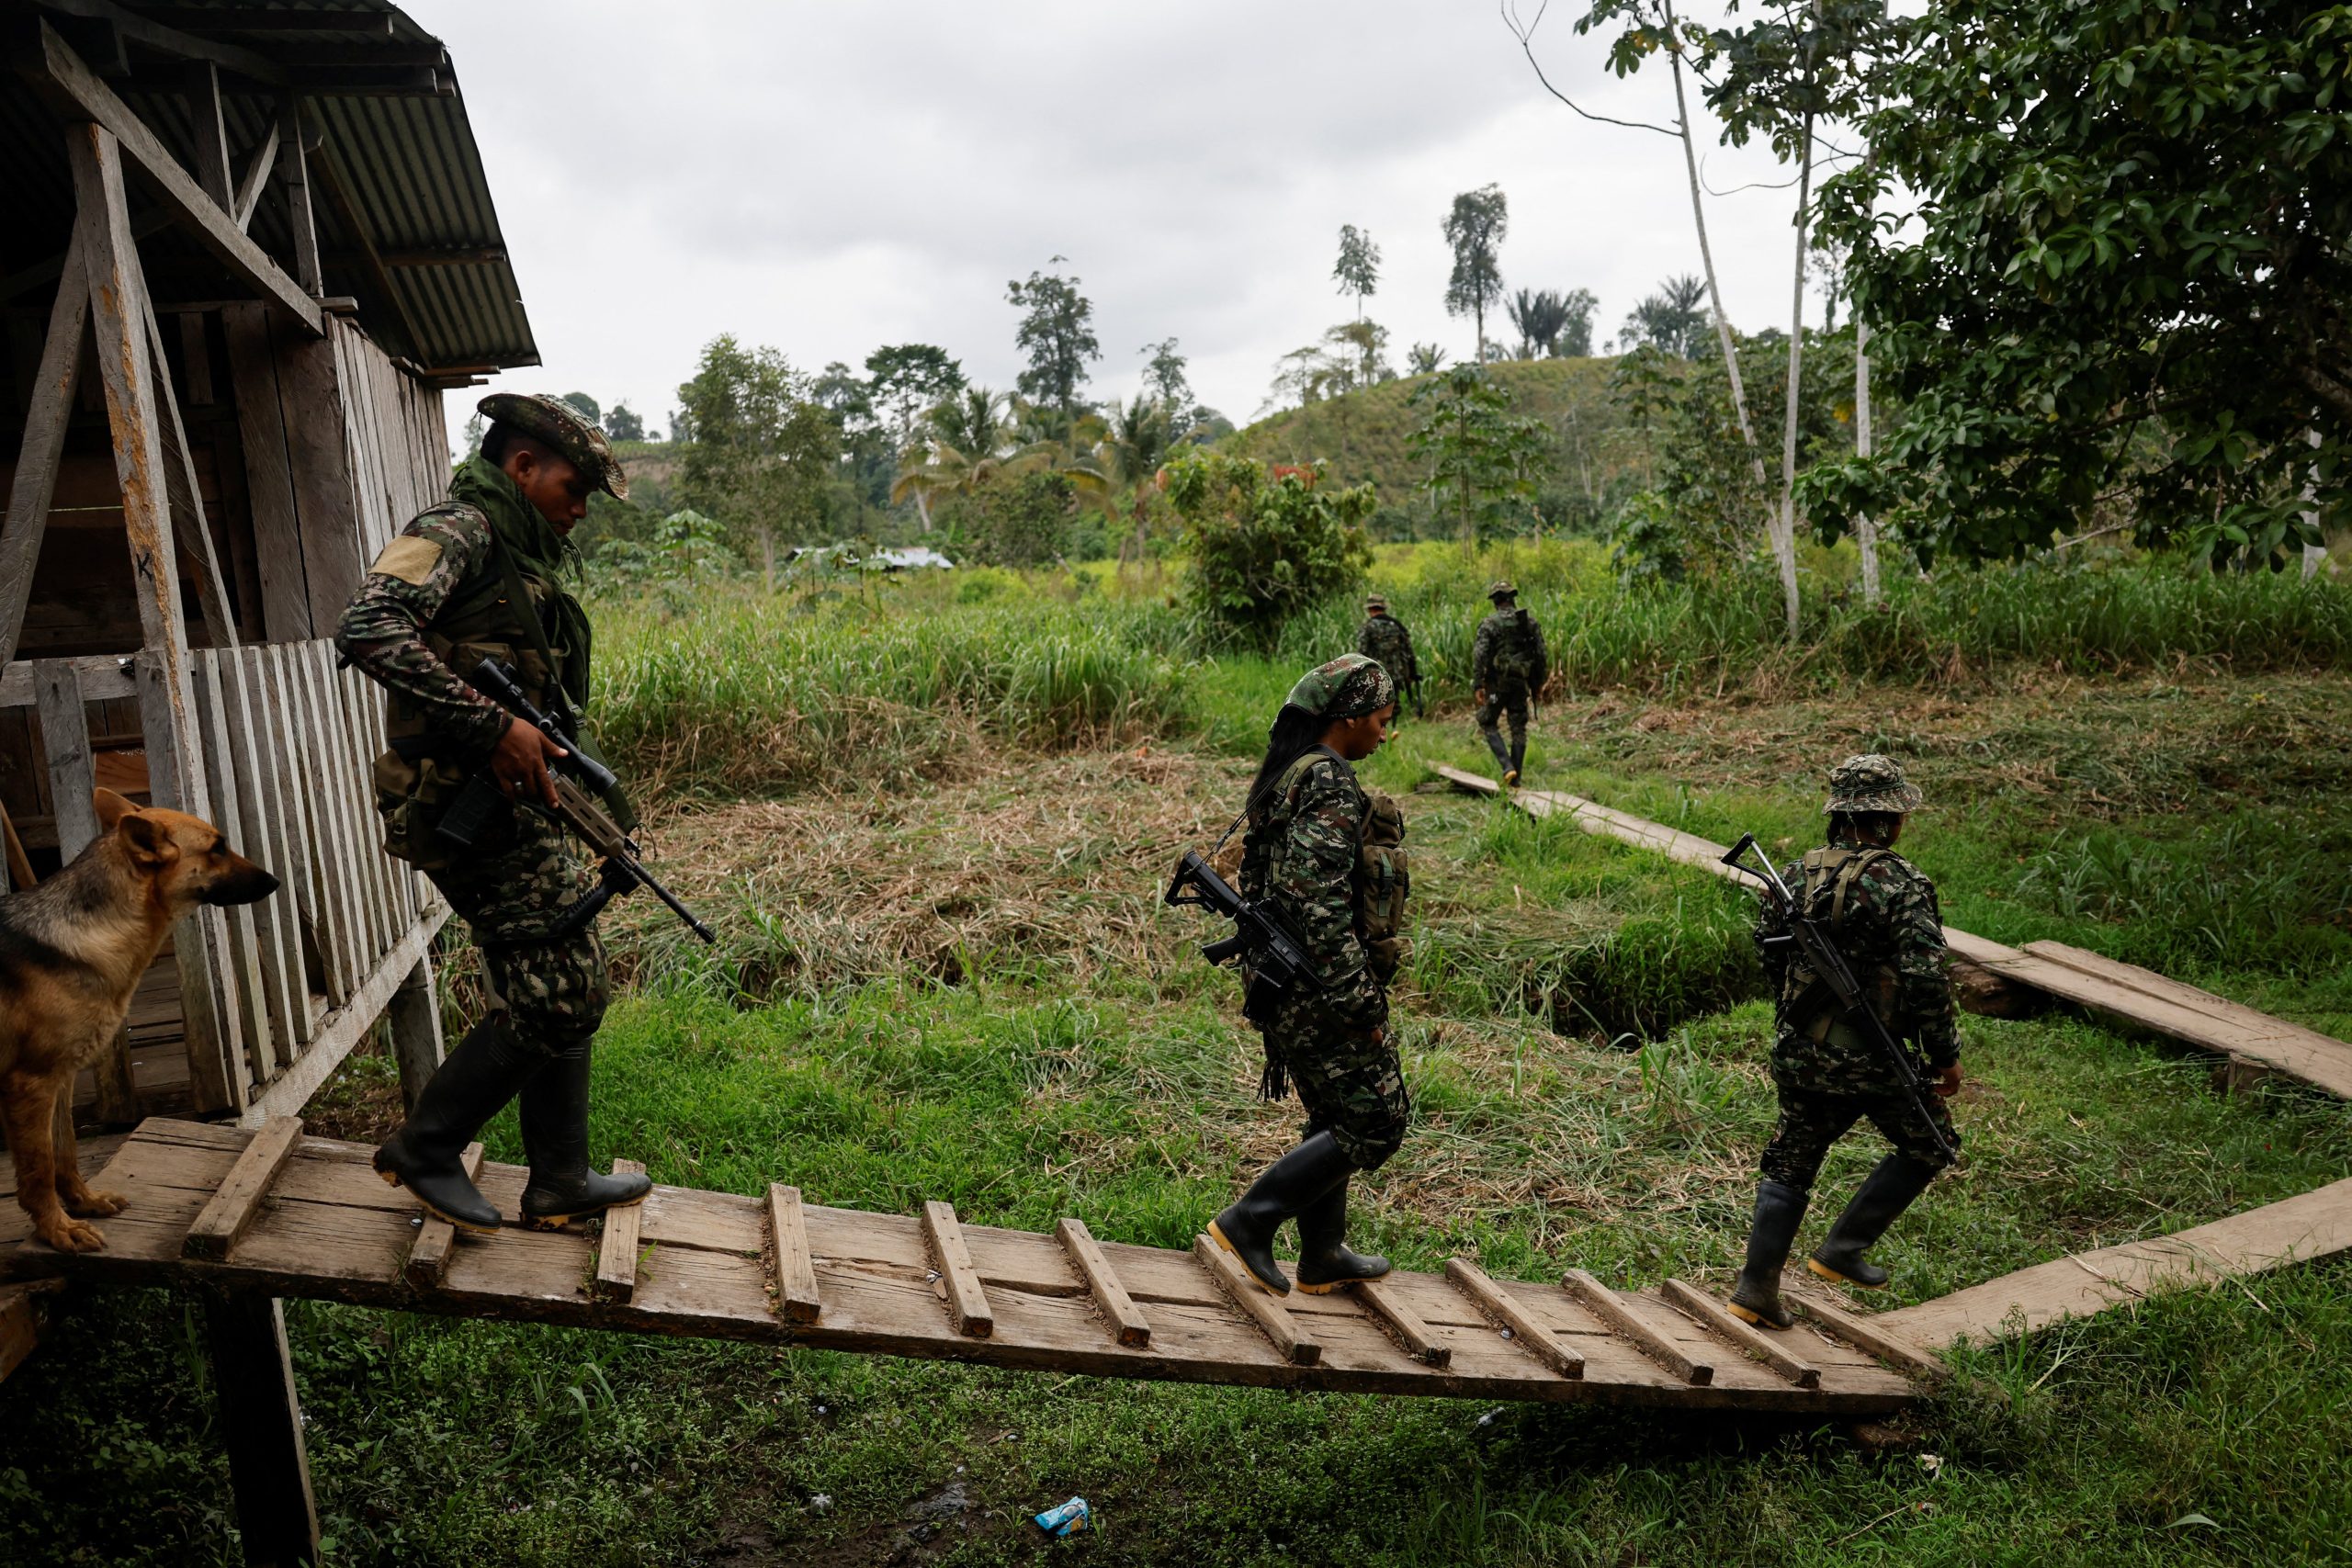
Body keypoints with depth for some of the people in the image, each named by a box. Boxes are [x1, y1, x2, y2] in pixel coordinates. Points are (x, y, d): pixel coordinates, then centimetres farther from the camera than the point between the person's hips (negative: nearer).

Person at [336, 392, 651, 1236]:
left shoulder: (523, 559, 20)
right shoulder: (458, 529, -10)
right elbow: (366, 629, -26)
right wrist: (491, 727, -27)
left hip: (516, 804, 10)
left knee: (568, 982, 12)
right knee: (556, 995, -9)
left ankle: (560, 1182, 21)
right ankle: (424, 1149, 9)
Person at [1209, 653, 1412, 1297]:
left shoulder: (1287, 775, 13)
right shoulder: (1332, 787, -18)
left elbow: (1259, 878, 19)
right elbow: (1320, 906, -25)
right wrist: (1362, 1004, -22)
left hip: (1286, 984, 10)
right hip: (1320, 989, -10)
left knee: (1335, 1116, 19)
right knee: (1374, 1122, -1)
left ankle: (1323, 1256, 29)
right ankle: (1248, 1221, -1)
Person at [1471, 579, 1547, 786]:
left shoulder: (1489, 624, -7)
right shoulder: (1530, 622, 5)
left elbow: (1479, 655, -15)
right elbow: (1541, 654, 5)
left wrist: (1478, 686, -15)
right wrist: (1538, 684, 13)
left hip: (1498, 682, -4)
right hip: (1521, 683, 4)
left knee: (1488, 723, 10)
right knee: (1519, 729, 11)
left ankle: (1507, 767, -8)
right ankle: (1515, 778, 11)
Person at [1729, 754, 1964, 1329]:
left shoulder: (1798, 873, 4)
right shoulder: (1902, 884, -15)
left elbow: (1768, 950, 15)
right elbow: (1925, 980, -19)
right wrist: (1945, 1056, -8)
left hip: (1796, 1052, 6)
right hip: (1867, 1060, -6)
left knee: (1791, 1164, 16)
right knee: (1929, 1143, 18)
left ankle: (1756, 1287, 13)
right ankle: (1842, 1249, 14)